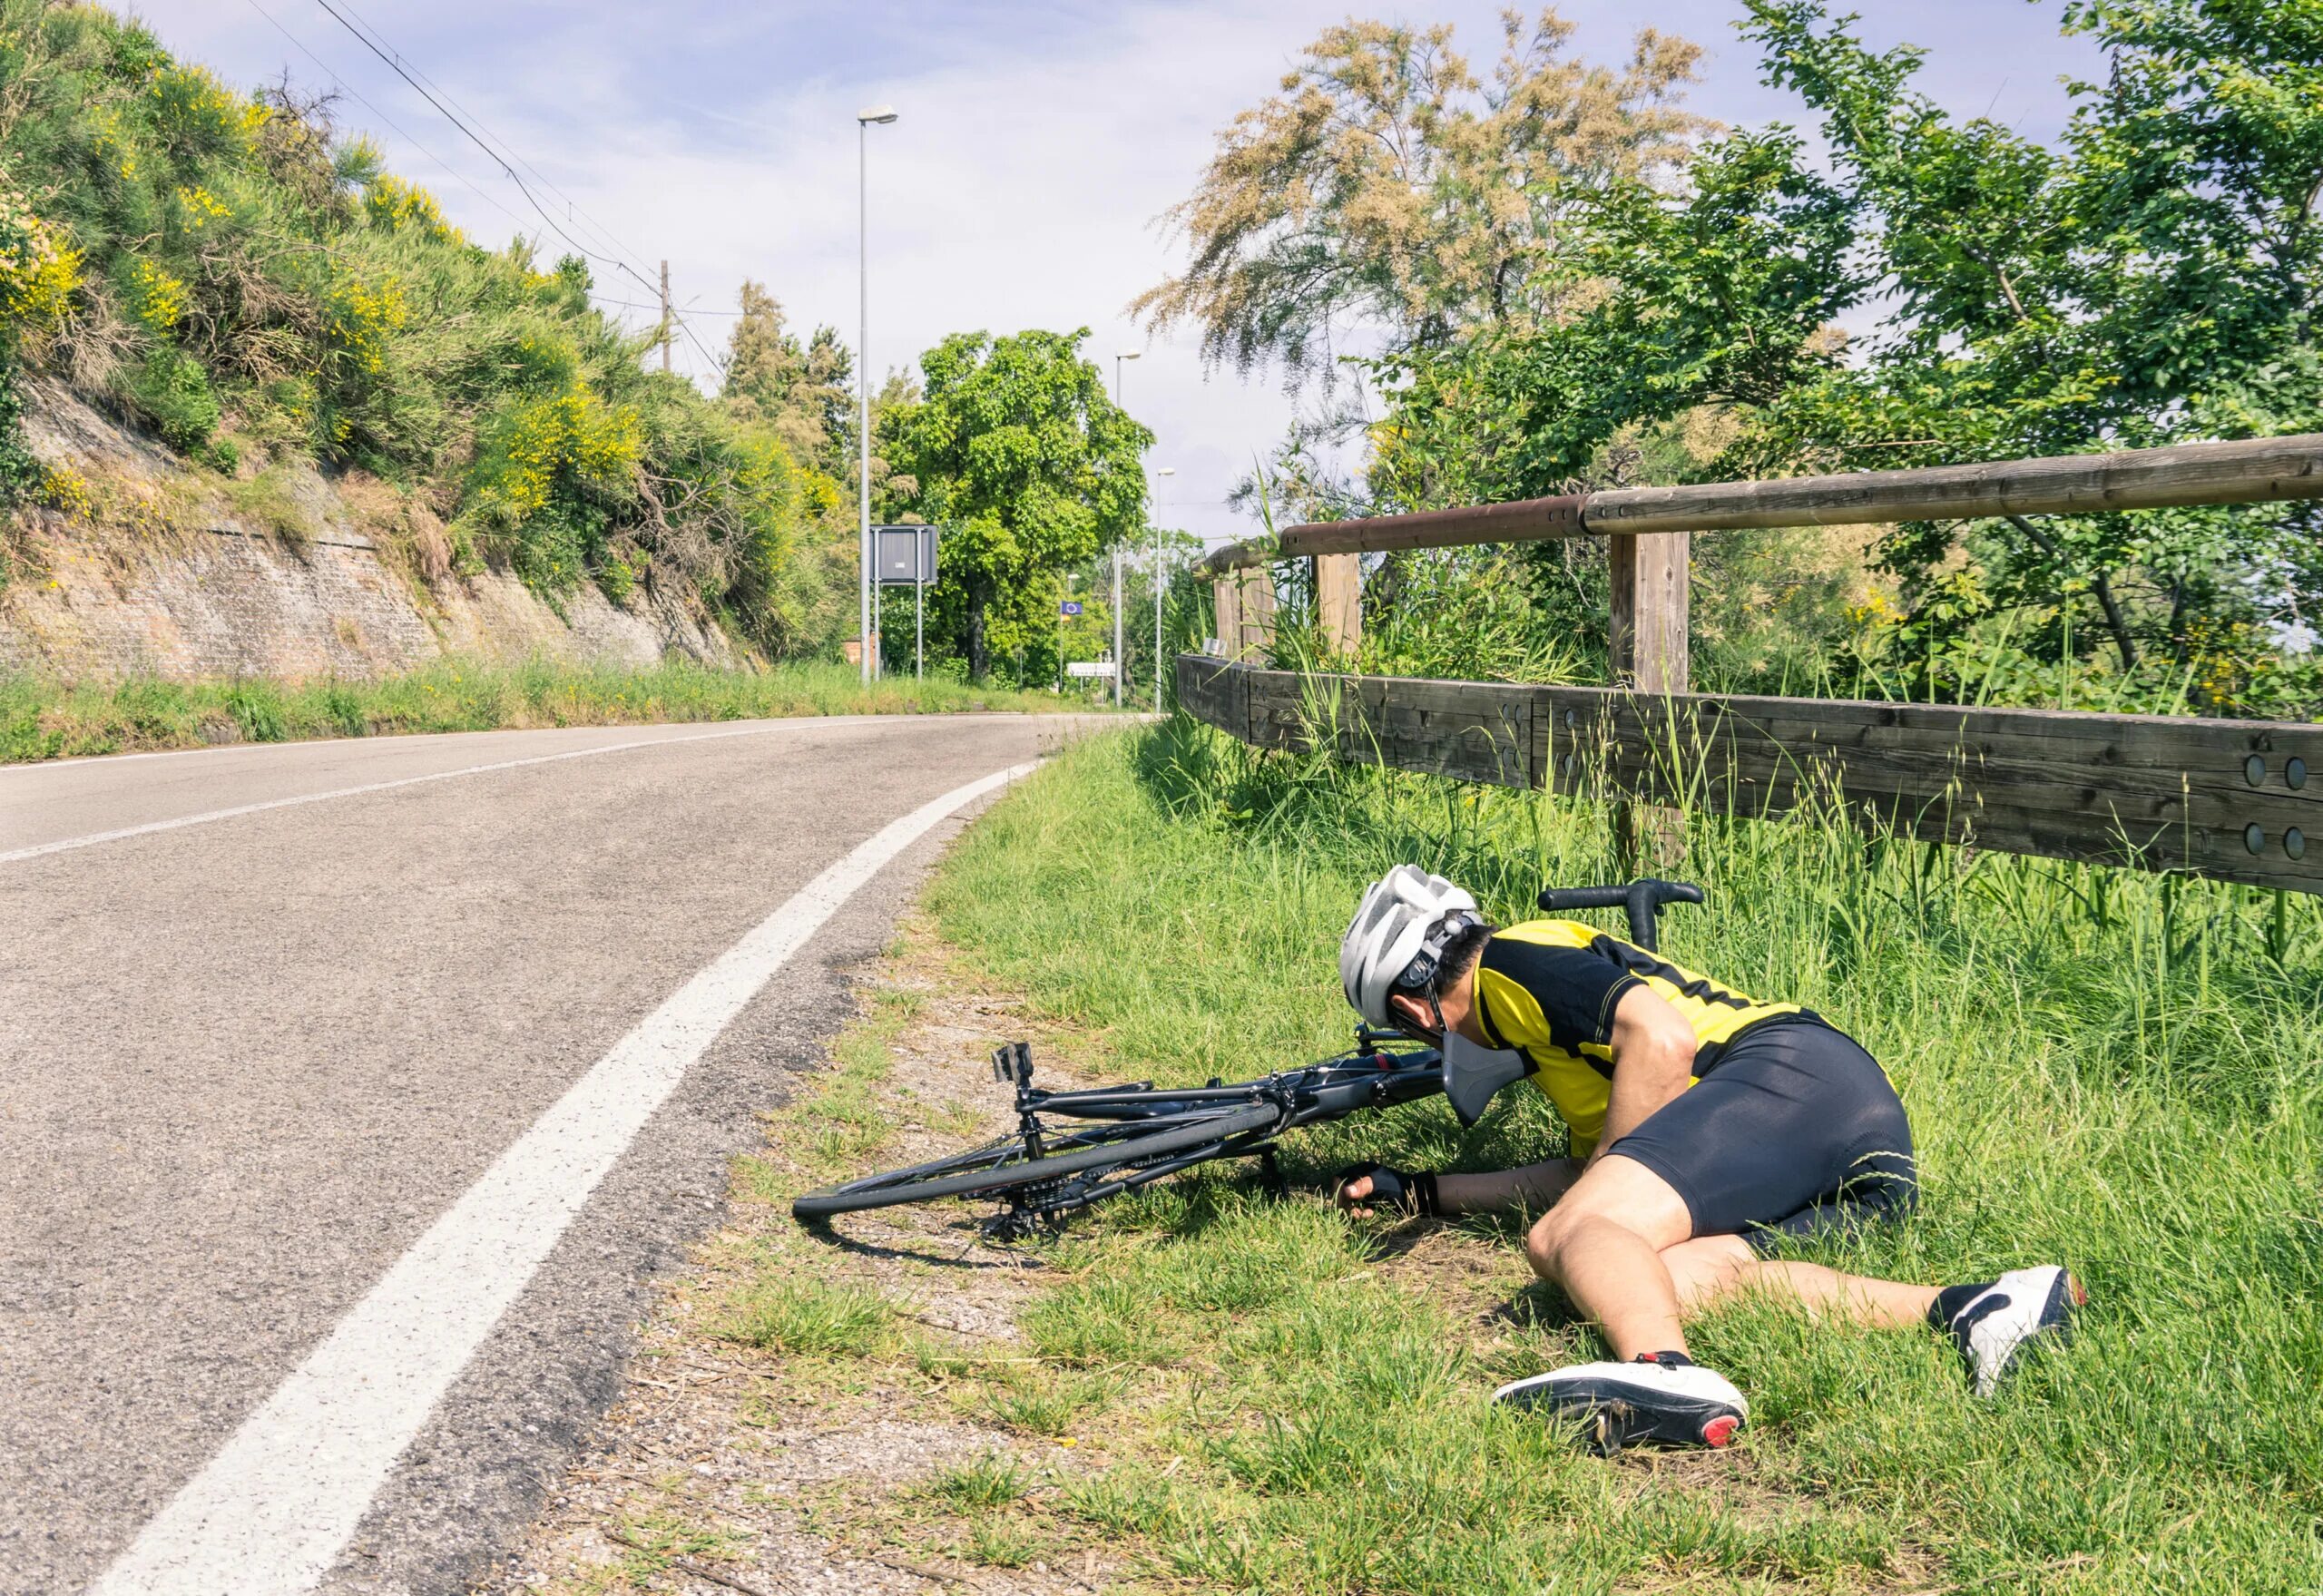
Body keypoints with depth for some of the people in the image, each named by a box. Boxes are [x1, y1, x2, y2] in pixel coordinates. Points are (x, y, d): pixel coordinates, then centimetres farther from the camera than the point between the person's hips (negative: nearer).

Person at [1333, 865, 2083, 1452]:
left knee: (1573, 1232, -22)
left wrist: (1595, 1191, -2)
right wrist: (1424, 1191, 42)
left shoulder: (1507, 962, 5)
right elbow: (1587, 1170, 39)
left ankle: (1666, 1375, -55)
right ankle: (1971, 1307, -27)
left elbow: (1663, 1039, -11)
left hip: (1794, 1075, -9)